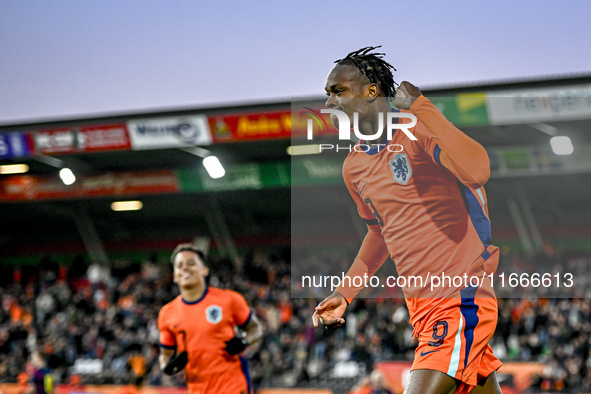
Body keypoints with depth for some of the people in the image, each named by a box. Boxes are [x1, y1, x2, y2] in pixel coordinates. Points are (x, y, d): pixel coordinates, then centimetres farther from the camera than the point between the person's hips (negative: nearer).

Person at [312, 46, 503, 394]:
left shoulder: (419, 130, -12)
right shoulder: (353, 168, 11)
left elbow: (478, 172, -32)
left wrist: (420, 106, -29)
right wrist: (344, 294, 19)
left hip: (462, 297, -7)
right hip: (420, 305, 8)